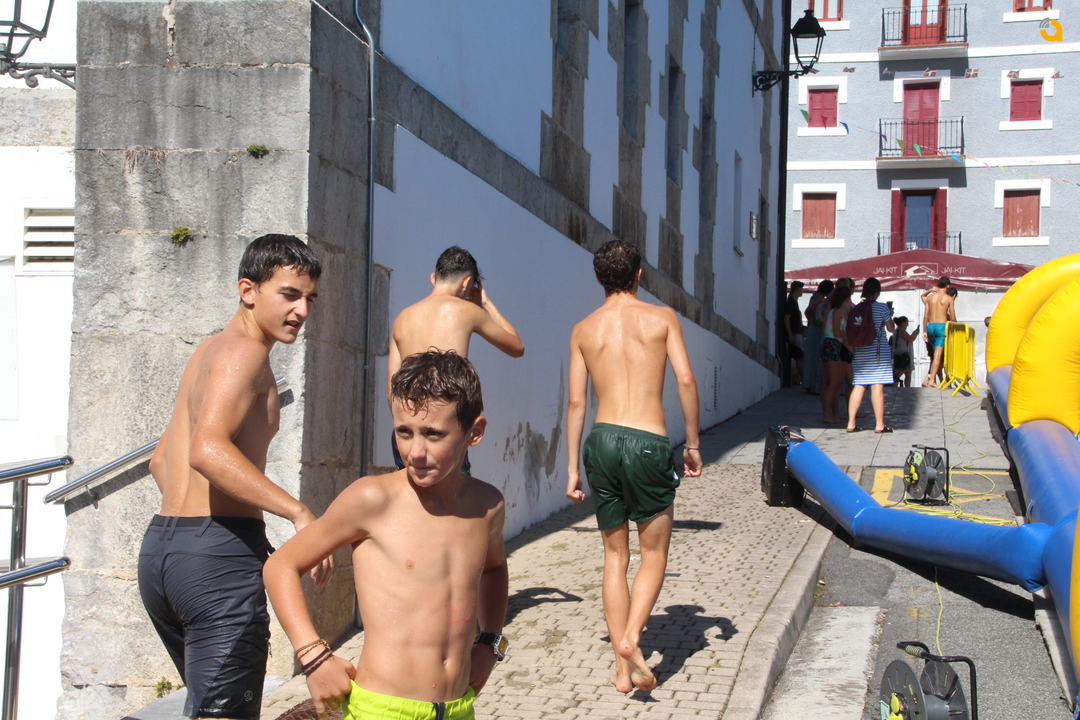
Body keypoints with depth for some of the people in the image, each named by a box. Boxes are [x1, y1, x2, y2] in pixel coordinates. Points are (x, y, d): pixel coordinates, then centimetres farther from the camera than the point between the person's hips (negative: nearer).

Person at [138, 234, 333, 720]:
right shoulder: (245, 351, -8)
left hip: (160, 547, 10)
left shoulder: (206, 351, 22)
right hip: (218, 552, -10)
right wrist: (299, 512, -27)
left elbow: (161, 462, 30)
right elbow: (208, 449, -26)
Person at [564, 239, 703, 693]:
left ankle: (622, 670, 12)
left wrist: (572, 468, 11)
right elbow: (685, 379, -5)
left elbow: (575, 401, 7)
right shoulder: (661, 318, 5)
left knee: (615, 558, 13)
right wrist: (693, 443, 5)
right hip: (648, 443, -2)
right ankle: (631, 638, -11)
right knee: (654, 555, 12)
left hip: (602, 440, 3)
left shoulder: (584, 329, 10)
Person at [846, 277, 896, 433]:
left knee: (858, 386, 8)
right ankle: (879, 424, -1)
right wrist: (890, 315, 17)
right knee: (878, 387, -3)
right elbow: (891, 328, 1)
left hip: (860, 352, 4)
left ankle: (851, 423, 6)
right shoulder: (882, 308, -7)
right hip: (879, 352, -4)